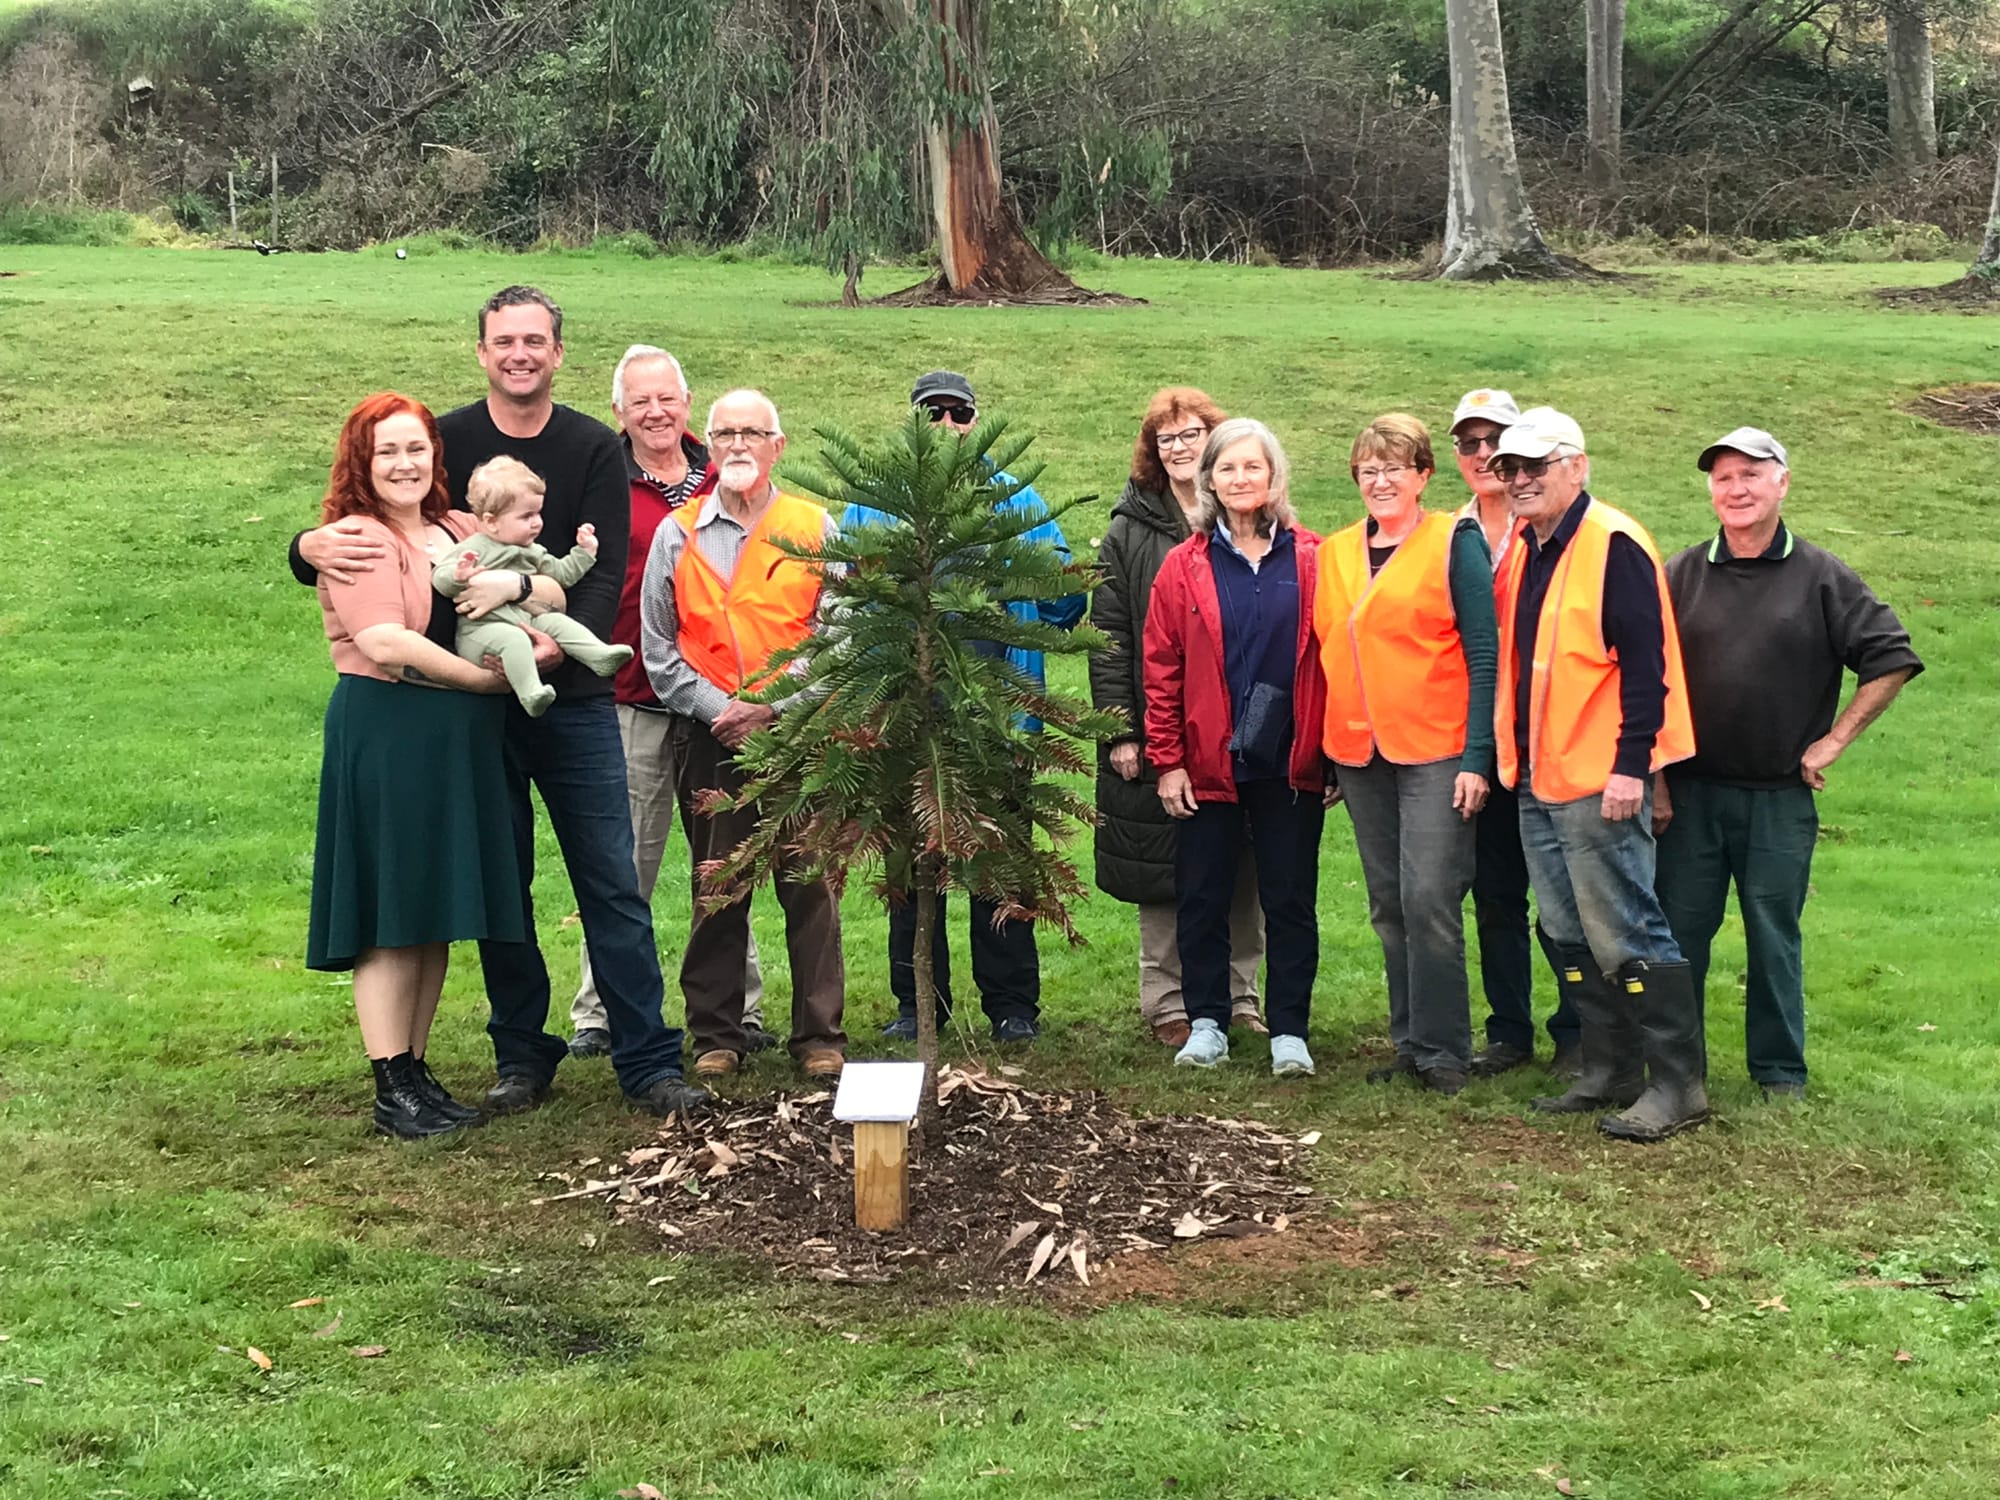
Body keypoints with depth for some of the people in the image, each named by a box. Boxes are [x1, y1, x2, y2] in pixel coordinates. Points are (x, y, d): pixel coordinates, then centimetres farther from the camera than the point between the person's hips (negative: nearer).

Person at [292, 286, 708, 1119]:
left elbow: (606, 575, -7)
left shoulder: (592, 449, 2)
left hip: (573, 696, -1)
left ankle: (647, 1061, 6)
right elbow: (359, 538, 4)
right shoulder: (445, 443, 3)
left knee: (612, 884, 0)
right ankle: (521, 1057, 20)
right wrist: (314, 546, -20)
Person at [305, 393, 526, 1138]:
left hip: (461, 739, 7)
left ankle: (418, 1072, 20)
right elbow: (384, 640, -21)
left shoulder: (461, 532, 14)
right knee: (392, 917, -3)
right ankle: (391, 1090, 3)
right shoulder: (358, 539, -8)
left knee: (438, 914, 11)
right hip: (386, 732, -7)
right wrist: (488, 678, -16)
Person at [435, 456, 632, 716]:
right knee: (514, 638, -35)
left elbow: (561, 574, 29)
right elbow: (439, 577, -13)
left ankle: (600, 655, -21)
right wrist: (459, 576, -35)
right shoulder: (473, 550, -4)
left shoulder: (533, 553, 20)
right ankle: (530, 692, -47)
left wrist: (584, 551, 21)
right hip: (482, 627, -7)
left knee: (557, 621, -13)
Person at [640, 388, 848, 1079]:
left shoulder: (815, 528, 6)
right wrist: (718, 707, -4)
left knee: (810, 885, -1)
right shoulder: (677, 534, 9)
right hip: (712, 737, 1)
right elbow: (657, 646, 9)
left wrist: (774, 705, -8)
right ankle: (716, 1035, 15)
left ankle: (819, 1035, 8)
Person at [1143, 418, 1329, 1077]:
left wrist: (1335, 753, -2)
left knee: (1290, 898, 5)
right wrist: (1167, 761, -3)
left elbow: (1331, 658, 1)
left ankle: (1288, 1030, 14)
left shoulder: (1308, 560, 1)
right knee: (1203, 897, 7)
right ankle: (1206, 1024, 19)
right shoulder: (1184, 566, 2)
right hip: (1208, 766, 1)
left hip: (1290, 764, 0)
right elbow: (1162, 670, 2)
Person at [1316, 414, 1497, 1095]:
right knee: (1388, 905, 9)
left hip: (1436, 752, -5)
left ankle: (1440, 1050, 2)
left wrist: (1478, 756, -13)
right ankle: (1410, 1044, 18)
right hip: (1359, 755, 5)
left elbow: (1483, 655, -7)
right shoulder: (1336, 553, 12)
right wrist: (1322, 754, 11)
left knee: (1429, 899, -9)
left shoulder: (1455, 542, -3)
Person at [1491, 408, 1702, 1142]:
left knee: (1626, 934, -6)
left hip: (1601, 781, -9)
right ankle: (1609, 1072, 24)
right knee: (1571, 936, 14)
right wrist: (1512, 759, 14)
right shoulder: (1524, 552, 14)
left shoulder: (1613, 544, -12)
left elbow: (1644, 661, -17)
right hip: (1538, 780, 9)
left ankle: (1677, 1084, 3)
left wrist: (1632, 765, -21)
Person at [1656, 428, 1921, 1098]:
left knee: (1775, 937, 8)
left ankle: (1780, 1073, 20)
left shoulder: (1822, 578, 1)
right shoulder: (1680, 576, 4)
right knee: (1680, 931, 6)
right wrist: (1654, 778, 2)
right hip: (1689, 793, 1)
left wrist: (1834, 741, -3)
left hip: (1780, 797, -1)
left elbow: (1891, 661, 1)